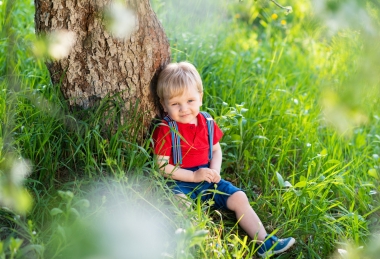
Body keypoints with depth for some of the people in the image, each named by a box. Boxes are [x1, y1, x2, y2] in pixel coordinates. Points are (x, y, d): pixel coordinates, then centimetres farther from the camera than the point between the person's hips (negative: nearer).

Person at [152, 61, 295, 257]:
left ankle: (264, 241, 1)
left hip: (207, 180, 6)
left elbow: (216, 150, 14)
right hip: (179, 183, -5)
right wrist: (193, 176, -21)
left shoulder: (207, 123, 2)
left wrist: (215, 171, -8)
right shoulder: (165, 130, -14)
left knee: (239, 198, -2)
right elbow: (161, 167, -15)